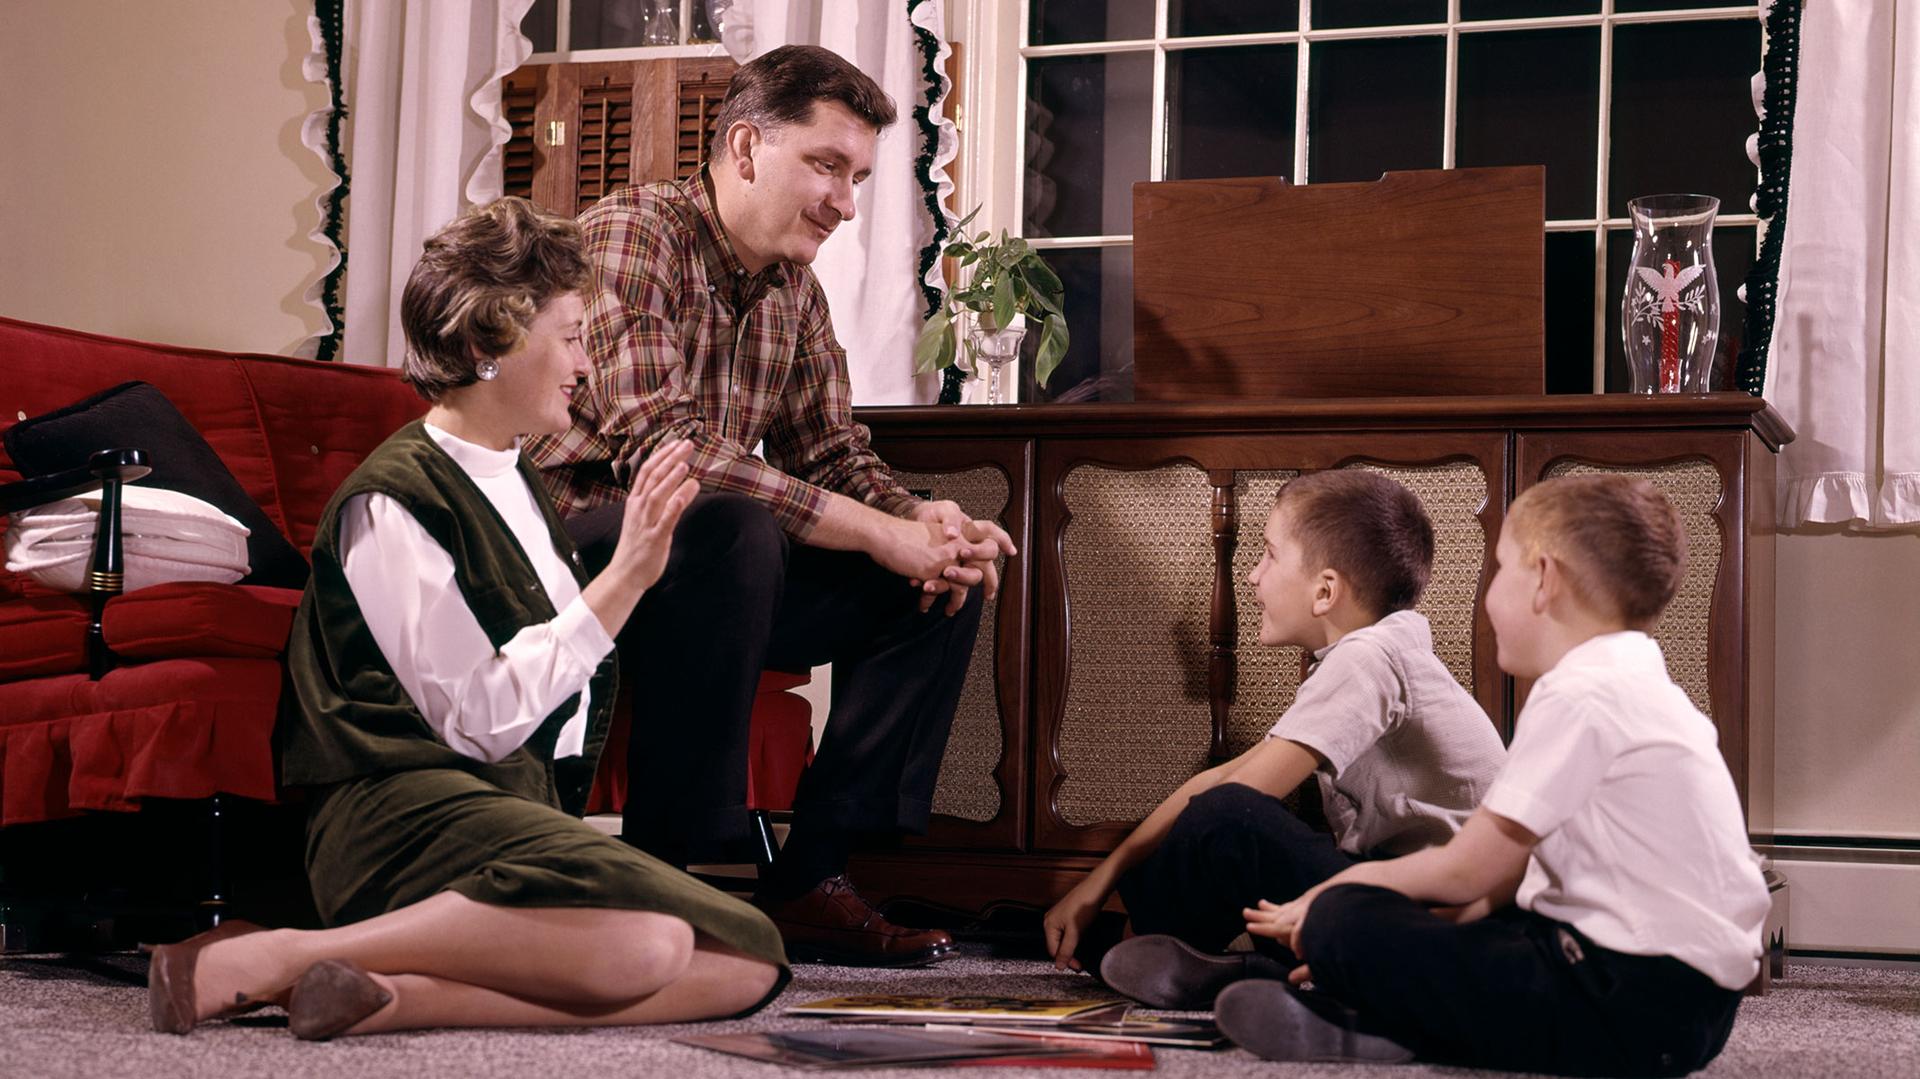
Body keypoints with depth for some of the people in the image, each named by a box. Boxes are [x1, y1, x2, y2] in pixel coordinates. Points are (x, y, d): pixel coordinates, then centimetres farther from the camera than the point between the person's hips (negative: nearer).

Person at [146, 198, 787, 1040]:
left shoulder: (516, 482, 21)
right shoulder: (393, 498, -6)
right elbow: (480, 717, -13)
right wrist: (625, 577, -12)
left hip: (526, 810, 8)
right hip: (406, 810, -8)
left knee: (748, 962, -16)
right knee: (643, 942, -35)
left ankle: (395, 995, -25)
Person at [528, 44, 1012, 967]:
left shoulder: (794, 290, 12)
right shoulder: (630, 235, -15)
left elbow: (832, 454, 14)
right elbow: (661, 444, -27)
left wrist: (920, 520, -11)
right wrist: (873, 531, -28)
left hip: (706, 573, 8)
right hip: (575, 537, -8)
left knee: (943, 577, -3)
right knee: (733, 529, -37)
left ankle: (809, 879, -4)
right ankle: (660, 868, -29)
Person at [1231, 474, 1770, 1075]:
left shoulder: (1578, 696, -13)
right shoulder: (1636, 685, 19)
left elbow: (1469, 871, -11)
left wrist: (1334, 892, 5)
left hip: (1638, 1003, -11)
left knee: (1344, 923, -18)